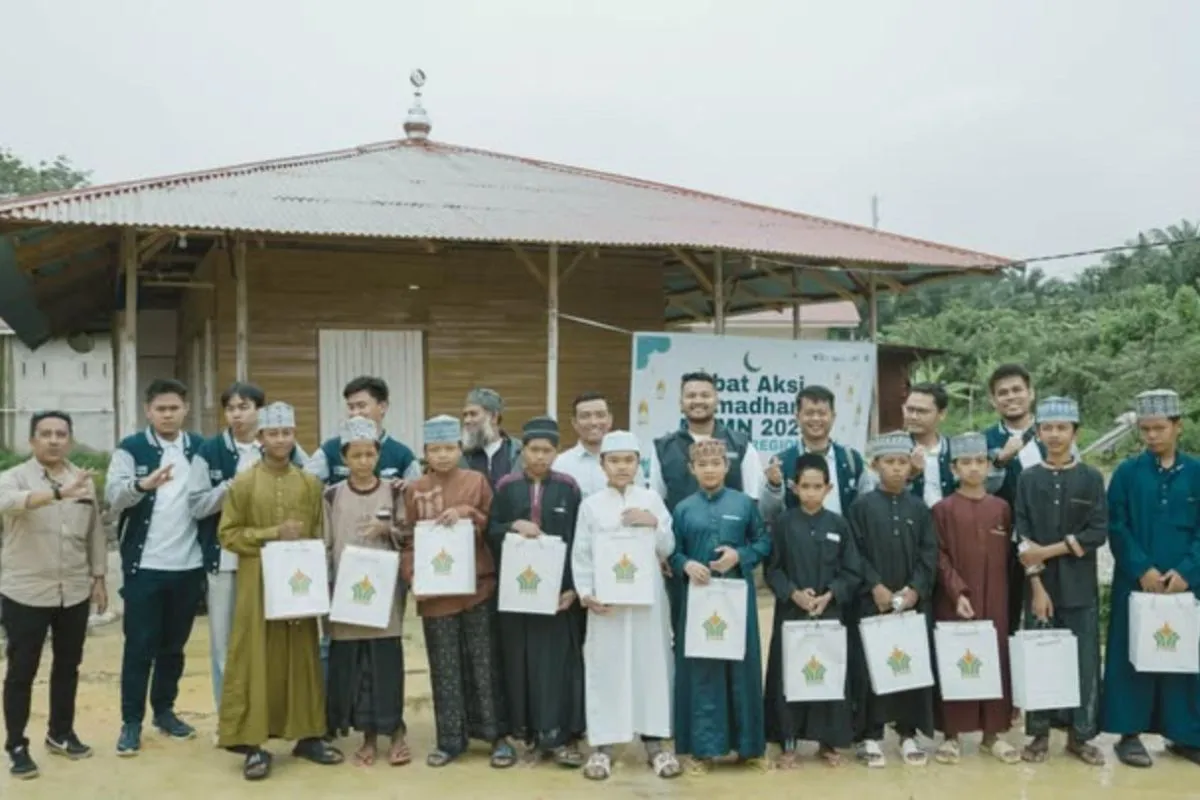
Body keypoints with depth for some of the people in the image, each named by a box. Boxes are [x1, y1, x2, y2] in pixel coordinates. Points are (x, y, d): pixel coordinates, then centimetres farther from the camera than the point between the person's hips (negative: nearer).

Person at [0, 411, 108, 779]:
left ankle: (60, 733, 29)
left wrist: (98, 577, 10)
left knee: (68, 666, 14)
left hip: (74, 592, 4)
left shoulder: (85, 480, 5)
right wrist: (60, 492, -49)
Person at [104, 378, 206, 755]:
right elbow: (113, 495, -16)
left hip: (189, 565, 3)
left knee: (174, 644, 14)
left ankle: (164, 710, 28)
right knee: (139, 645, 2)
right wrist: (142, 484, -36)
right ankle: (131, 720, 12)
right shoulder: (130, 448, -2)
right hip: (144, 565, -3)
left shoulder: (201, 448, 7)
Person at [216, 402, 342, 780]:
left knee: (302, 659, 8)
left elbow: (319, 536, 10)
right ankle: (253, 743, 5)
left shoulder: (311, 484, 5)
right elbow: (228, 534, -4)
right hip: (257, 585, -3)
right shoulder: (243, 483, -2)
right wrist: (273, 534, -15)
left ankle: (307, 735, 17)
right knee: (256, 661, 0)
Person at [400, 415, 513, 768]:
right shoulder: (414, 490, 4)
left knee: (484, 664, 6)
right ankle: (450, 739, 18)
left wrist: (467, 513, -16)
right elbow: (409, 539, 5)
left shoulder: (477, 481, 1)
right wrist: (411, 576, -8)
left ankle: (496, 735, 16)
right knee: (445, 669, 8)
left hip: (478, 586, -1)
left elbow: (493, 527, 1)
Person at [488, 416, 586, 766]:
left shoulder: (568, 487, 1)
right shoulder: (506, 486, 4)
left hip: (558, 587, -1)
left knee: (557, 660, -1)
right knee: (521, 661, 6)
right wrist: (514, 525, -16)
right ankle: (527, 732, 16)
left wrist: (574, 587, -9)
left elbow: (579, 540, -1)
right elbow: (490, 533, 4)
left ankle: (558, 735, 4)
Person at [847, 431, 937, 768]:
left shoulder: (919, 508, 7)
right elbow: (856, 554, -4)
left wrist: (915, 589, -9)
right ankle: (870, 736, 9)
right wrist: (876, 587, -13)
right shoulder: (862, 506, -1)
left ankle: (908, 734, 17)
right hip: (873, 601, -2)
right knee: (870, 668, 0)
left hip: (914, 601, 3)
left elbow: (929, 554, 3)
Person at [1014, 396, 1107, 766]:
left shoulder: (1091, 478, 2)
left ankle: (1080, 734, 16)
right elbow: (1023, 539, -1)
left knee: (1084, 660, 3)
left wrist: (1050, 550, -12)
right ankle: (1039, 734, 15)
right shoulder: (1028, 479, 4)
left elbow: (1099, 532, -5)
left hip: (1080, 587, 0)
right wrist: (1037, 585, -10)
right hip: (1040, 585, 0)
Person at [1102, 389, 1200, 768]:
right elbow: (1116, 527, -4)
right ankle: (1129, 733, 9)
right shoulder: (1127, 473, -1)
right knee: (1133, 655, 2)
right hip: (1136, 582, -2)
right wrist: (1142, 569, -14)